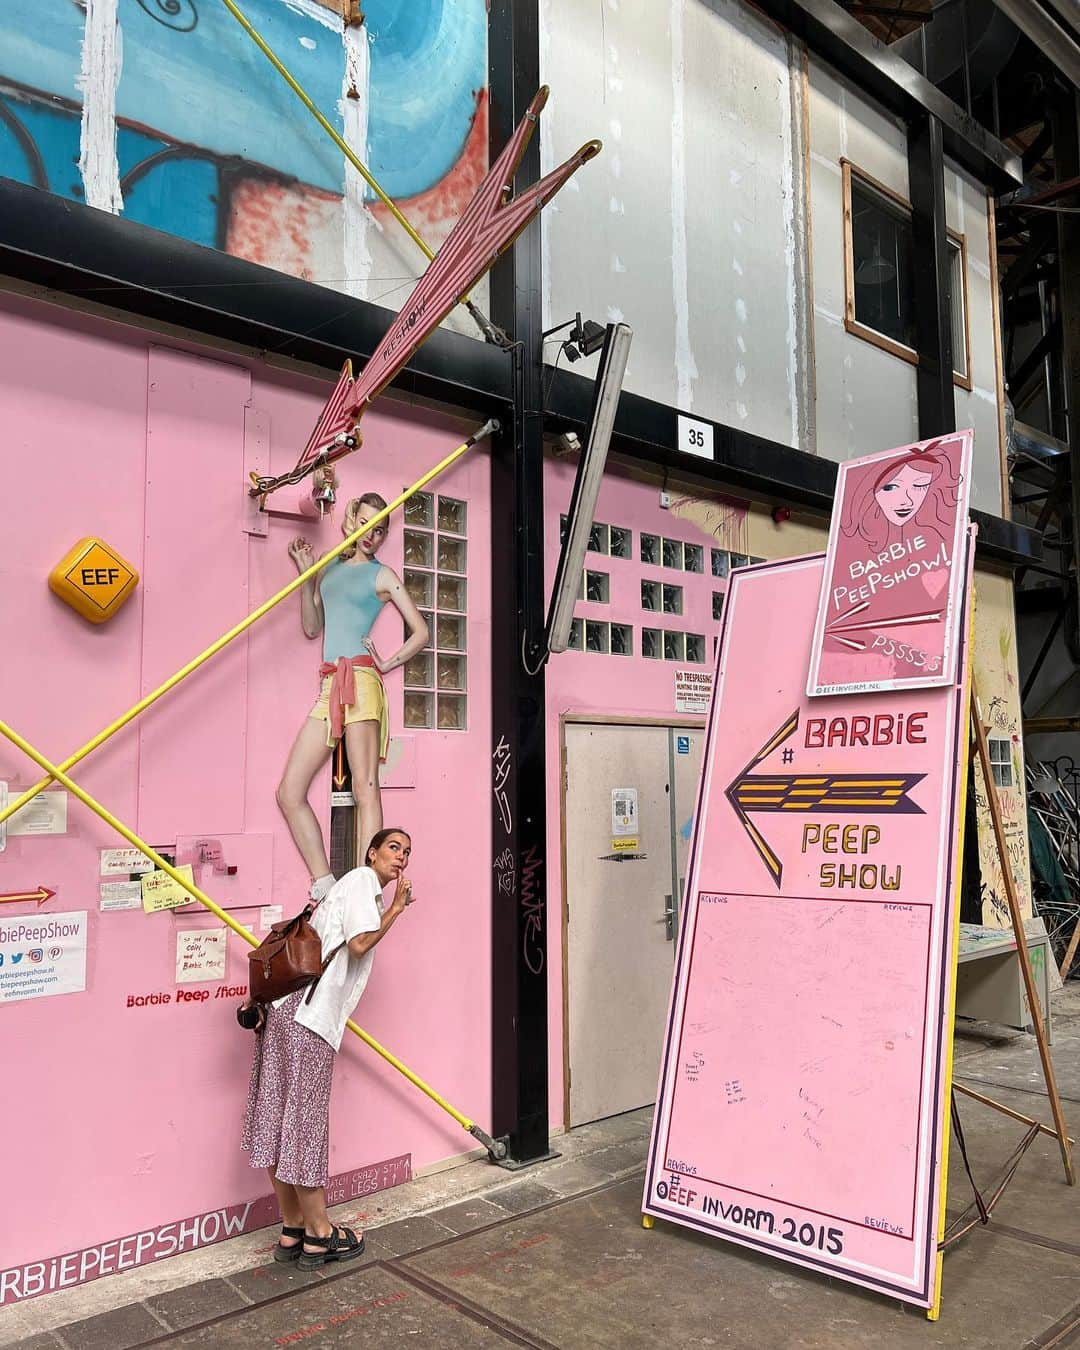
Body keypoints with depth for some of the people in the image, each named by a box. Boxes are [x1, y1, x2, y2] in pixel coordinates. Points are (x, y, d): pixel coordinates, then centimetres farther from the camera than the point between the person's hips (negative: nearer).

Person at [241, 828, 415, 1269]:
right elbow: (359, 943, -15)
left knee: (280, 1119, 11)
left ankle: (292, 1231, 21)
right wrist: (396, 908, -4)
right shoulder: (362, 879, -3)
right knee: (305, 1121, -1)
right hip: (308, 1016, -10)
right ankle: (319, 1234, 11)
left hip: (286, 1006, 10)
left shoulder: (348, 886, 26)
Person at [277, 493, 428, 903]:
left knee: (365, 787, -12)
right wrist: (306, 574, 11)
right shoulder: (330, 568, 22)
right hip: (330, 685, 6)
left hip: (360, 680, -6)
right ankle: (324, 888, 1)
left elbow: (420, 632, 5)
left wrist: (387, 664, 1)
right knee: (289, 792, -2)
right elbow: (312, 627, 17)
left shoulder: (382, 575, 7)